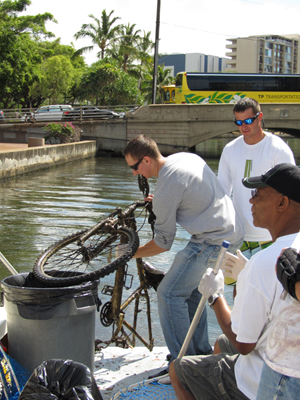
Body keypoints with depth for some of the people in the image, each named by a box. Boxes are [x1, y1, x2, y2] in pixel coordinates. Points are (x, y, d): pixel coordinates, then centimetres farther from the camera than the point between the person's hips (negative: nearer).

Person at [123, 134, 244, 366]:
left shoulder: (166, 186, -18)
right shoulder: (185, 156, 8)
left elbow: (163, 243, -11)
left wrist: (132, 253, 4)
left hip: (214, 241, -10)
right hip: (232, 233, 10)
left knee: (169, 294, -6)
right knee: (191, 290, 20)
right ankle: (202, 352, 28)